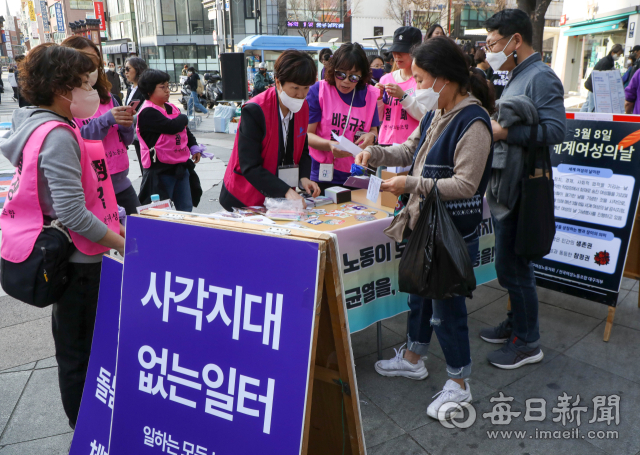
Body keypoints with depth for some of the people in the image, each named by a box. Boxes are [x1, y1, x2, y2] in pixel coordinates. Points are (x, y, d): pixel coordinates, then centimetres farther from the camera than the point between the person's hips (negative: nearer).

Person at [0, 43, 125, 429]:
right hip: (77, 262, -10)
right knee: (79, 350, 7)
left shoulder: (43, 126, 9)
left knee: (75, 344, 23)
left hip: (69, 256, 10)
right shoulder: (58, 136, -22)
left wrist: (110, 223, 14)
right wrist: (124, 244, -18)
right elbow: (73, 214, -27)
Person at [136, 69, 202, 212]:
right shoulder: (147, 113, -17)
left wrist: (194, 147, 10)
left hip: (180, 167, 8)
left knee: (186, 208, 16)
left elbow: (185, 129, 23)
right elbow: (173, 126, -28)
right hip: (161, 170, -8)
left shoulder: (172, 108, 12)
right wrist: (183, 118, -7)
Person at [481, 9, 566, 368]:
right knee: (512, 264, 19)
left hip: (523, 192, -10)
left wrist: (503, 132, -26)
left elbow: (555, 130, -25)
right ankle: (517, 323, 35)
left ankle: (528, 342, 15)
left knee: (512, 267, -1)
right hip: (507, 188, 10)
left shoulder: (541, 77, -14)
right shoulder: (517, 78, 16)